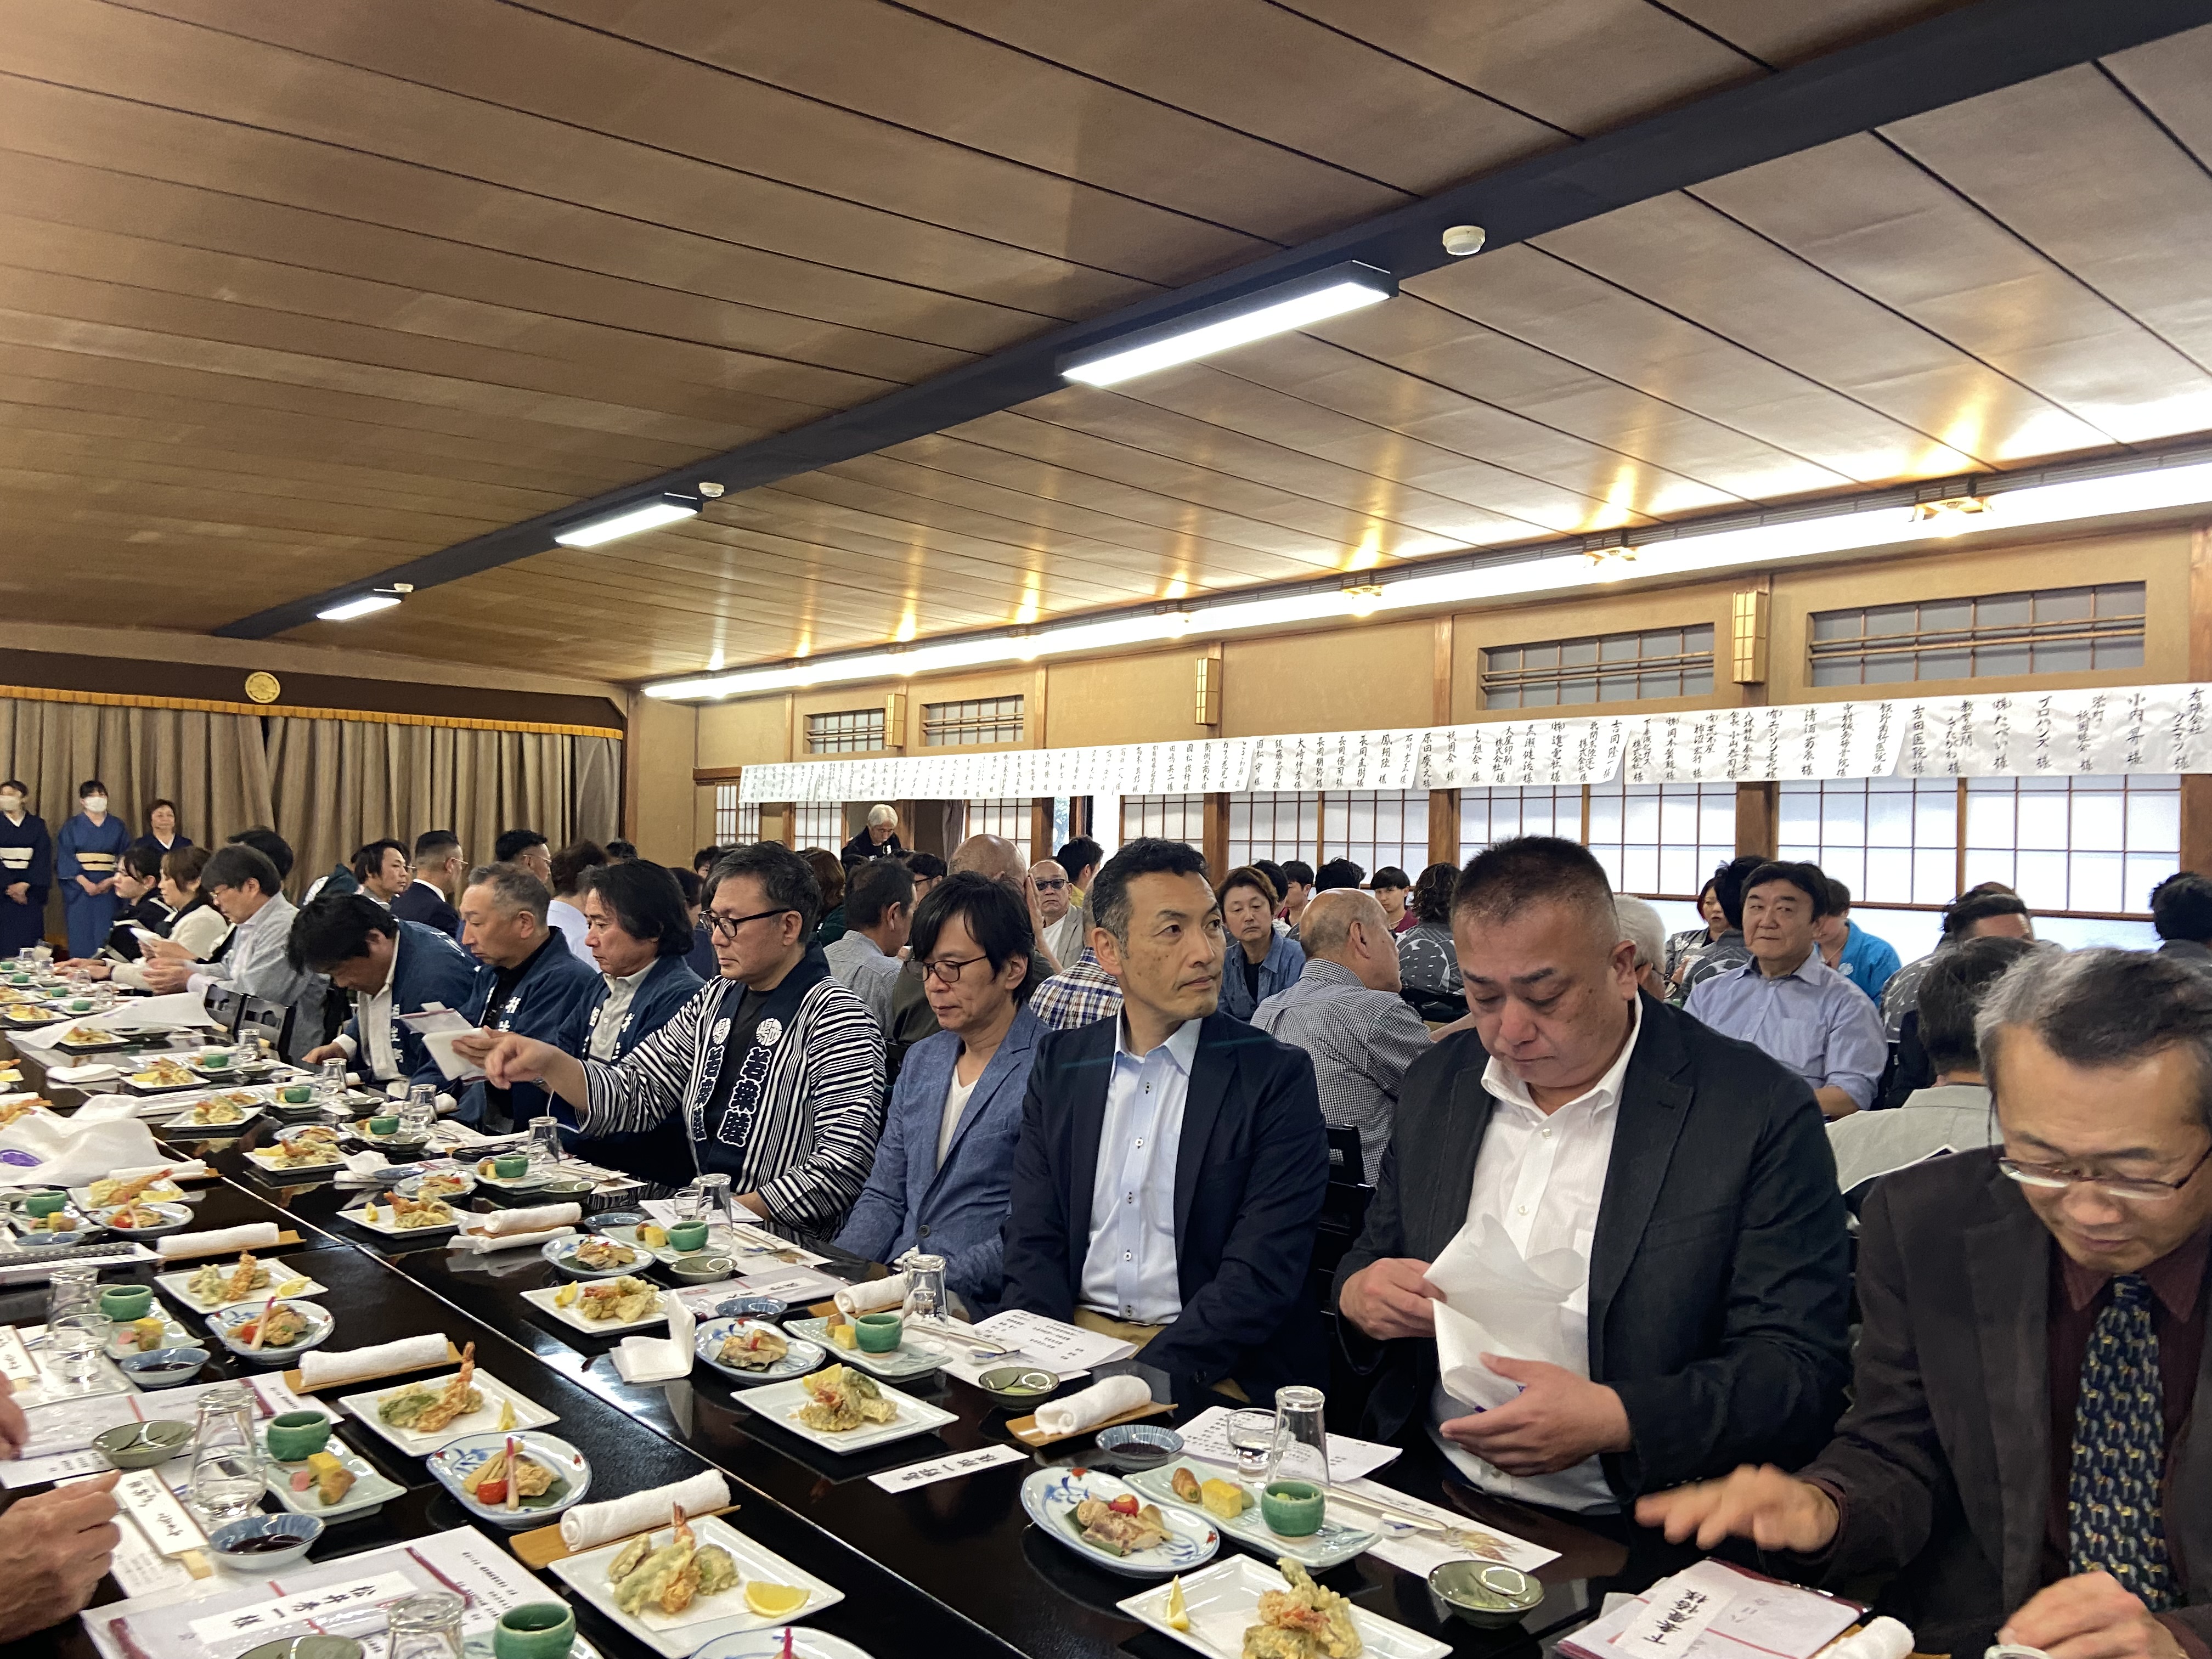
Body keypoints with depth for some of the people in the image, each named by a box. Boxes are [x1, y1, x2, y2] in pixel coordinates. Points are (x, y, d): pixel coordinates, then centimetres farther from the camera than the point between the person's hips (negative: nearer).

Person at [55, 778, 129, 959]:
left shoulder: (117, 827, 10)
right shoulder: (72, 827, 6)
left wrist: (112, 880, -11)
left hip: (109, 889, 1)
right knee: (82, 935, -3)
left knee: (106, 936, -5)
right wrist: (84, 882, -14)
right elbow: (65, 859, -2)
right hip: (80, 888, -1)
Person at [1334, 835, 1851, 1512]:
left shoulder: (1761, 1113, -8)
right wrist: (1358, 1295, -7)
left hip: (1630, 1535, -2)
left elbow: (1800, 1370, -10)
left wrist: (1614, 1419, -24)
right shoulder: (1436, 1083, 7)